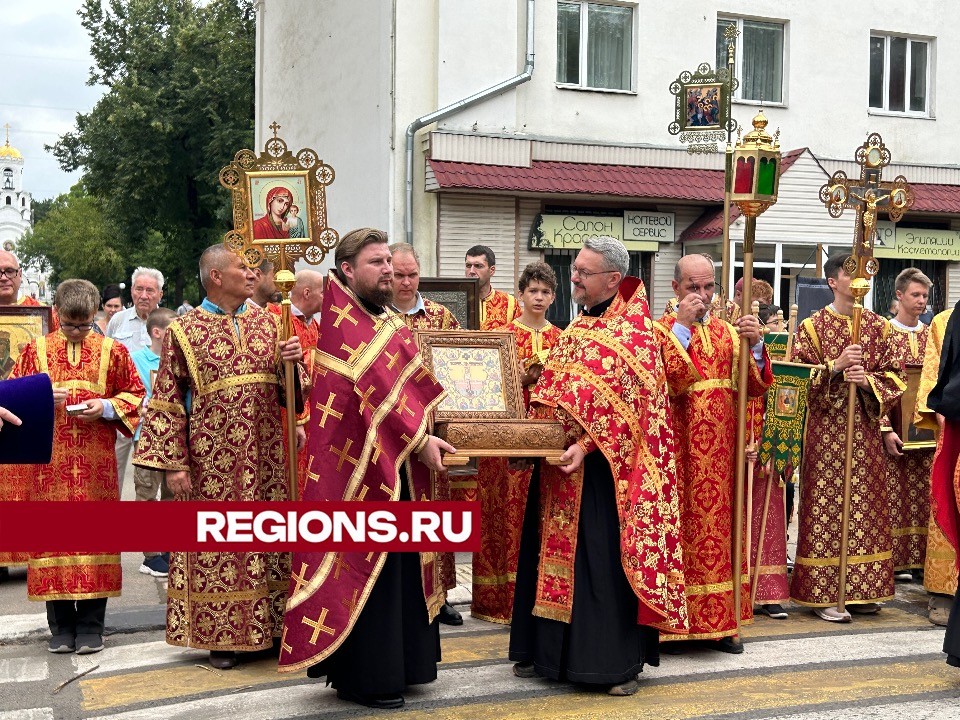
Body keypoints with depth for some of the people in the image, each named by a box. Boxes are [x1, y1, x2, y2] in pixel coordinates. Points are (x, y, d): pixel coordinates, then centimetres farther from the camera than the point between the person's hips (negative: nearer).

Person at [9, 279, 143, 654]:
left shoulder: (113, 351, 5)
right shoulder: (35, 350, 8)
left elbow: (135, 394, 8)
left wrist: (107, 407, -10)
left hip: (96, 462, -1)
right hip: (48, 459, 1)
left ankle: (91, 627, 9)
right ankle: (61, 627, 12)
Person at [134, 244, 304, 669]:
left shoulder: (268, 322, 8)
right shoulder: (184, 331, -3)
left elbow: (288, 390, 11)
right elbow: (166, 401, -4)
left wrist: (291, 363, -12)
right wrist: (173, 463, -10)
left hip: (265, 455, 4)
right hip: (211, 458, -3)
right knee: (215, 541, 2)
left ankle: (270, 626, 18)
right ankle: (220, 635, 13)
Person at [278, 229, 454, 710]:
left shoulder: (386, 319, 16)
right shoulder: (342, 319, -12)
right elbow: (373, 387, -20)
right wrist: (419, 440, -23)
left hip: (398, 463, 9)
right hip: (362, 464, -9)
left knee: (399, 563, 13)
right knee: (366, 564, -3)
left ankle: (399, 661, 23)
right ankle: (363, 677, 7)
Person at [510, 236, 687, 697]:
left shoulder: (632, 331, -10)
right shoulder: (577, 329, 15)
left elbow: (625, 404, -17)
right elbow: (550, 391, 18)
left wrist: (586, 447, -25)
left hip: (603, 469, -8)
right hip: (559, 464, 8)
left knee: (606, 559, -3)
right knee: (556, 553, 12)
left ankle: (619, 662, 7)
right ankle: (548, 652, 24)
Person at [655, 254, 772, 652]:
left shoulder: (728, 332, 13)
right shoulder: (660, 330, 0)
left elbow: (757, 387, 3)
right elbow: (660, 382, -18)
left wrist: (754, 343, -13)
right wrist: (681, 327, -18)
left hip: (720, 453, 5)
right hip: (677, 452, -4)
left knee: (719, 526, 6)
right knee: (678, 528, -5)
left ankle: (718, 624, 14)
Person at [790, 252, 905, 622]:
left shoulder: (878, 326, 9)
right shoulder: (813, 326, 0)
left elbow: (894, 376, 6)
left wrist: (867, 381, -13)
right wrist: (835, 366, -18)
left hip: (865, 428, 4)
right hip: (825, 428, -4)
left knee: (865, 505, 5)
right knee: (825, 507, -4)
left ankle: (859, 590, 15)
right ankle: (824, 594, 2)